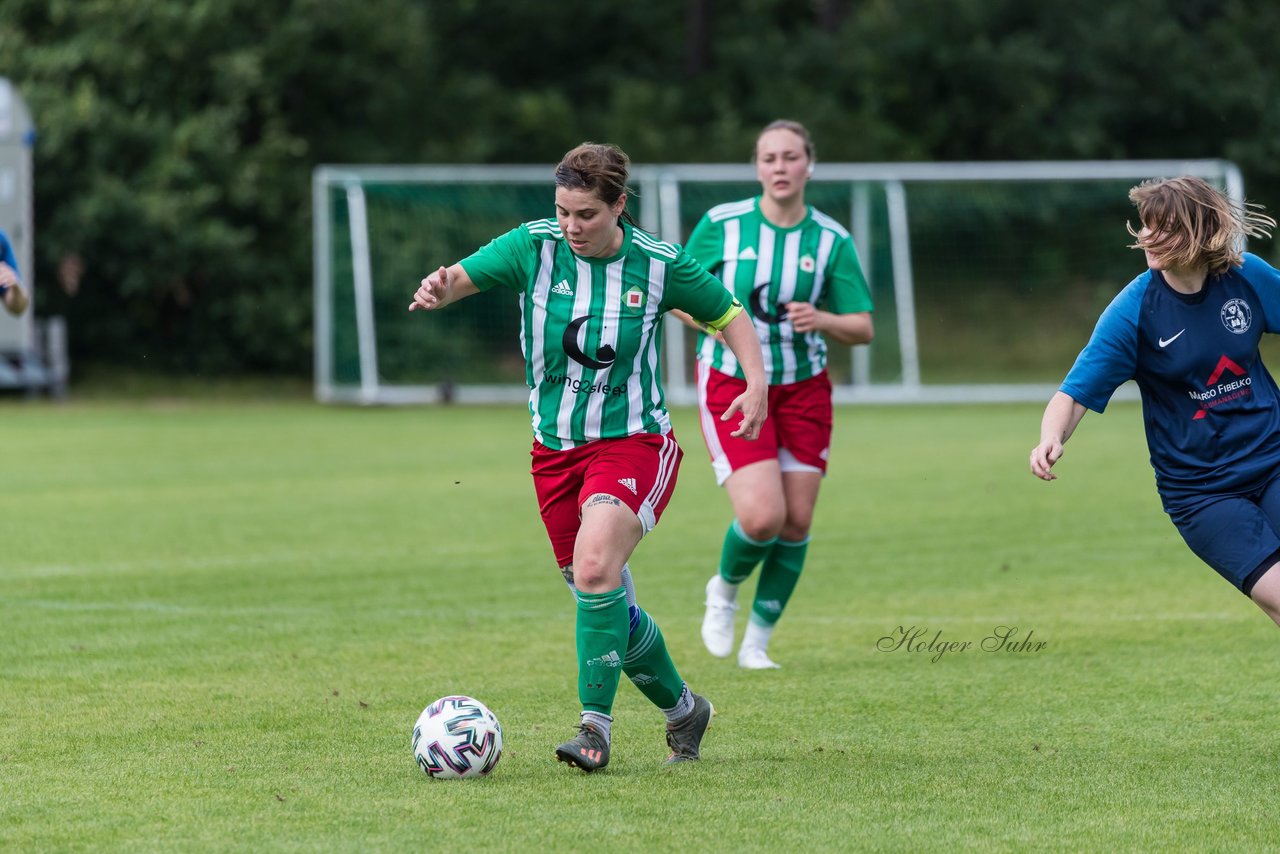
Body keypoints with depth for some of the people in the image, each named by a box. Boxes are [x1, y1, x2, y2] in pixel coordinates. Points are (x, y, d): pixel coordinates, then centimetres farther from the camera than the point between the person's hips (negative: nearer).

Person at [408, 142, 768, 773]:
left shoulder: (657, 265, -8)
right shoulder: (534, 247, -6)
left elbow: (727, 315, 6)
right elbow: (464, 275, -16)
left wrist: (756, 381, -9)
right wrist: (439, 289, -40)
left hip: (634, 443, -4)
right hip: (556, 451, 4)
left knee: (595, 569, -27)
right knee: (605, 602, 9)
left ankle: (595, 727, -21)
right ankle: (683, 709, 32)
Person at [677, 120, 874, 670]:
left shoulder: (832, 241, -2)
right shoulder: (721, 226, -6)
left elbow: (862, 328, 0)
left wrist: (821, 319, -20)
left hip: (803, 389, 3)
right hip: (731, 386, -3)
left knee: (796, 522, 0)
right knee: (761, 516, -18)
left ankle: (757, 642, 18)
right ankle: (724, 590, 16)